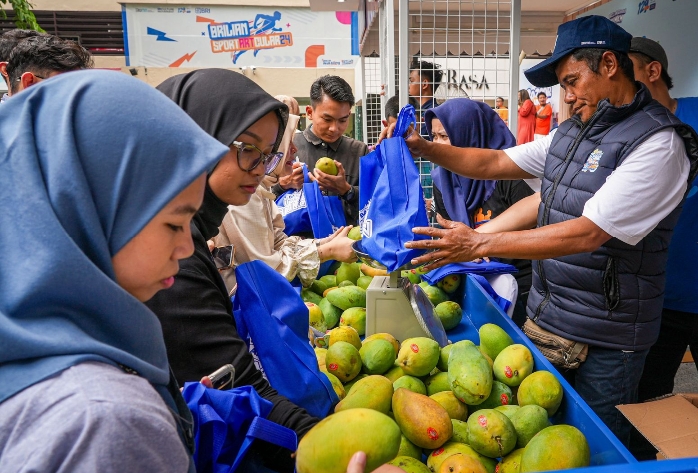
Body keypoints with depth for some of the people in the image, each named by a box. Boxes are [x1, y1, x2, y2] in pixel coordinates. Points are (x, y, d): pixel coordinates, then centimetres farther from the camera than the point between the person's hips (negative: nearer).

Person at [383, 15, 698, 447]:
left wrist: (479, 243, -28)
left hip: (604, 342, -7)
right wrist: (422, 147, -2)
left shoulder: (658, 143, -18)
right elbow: (494, 163, 9)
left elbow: (588, 233, -26)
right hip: (544, 317, 7)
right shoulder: (572, 132, 7)